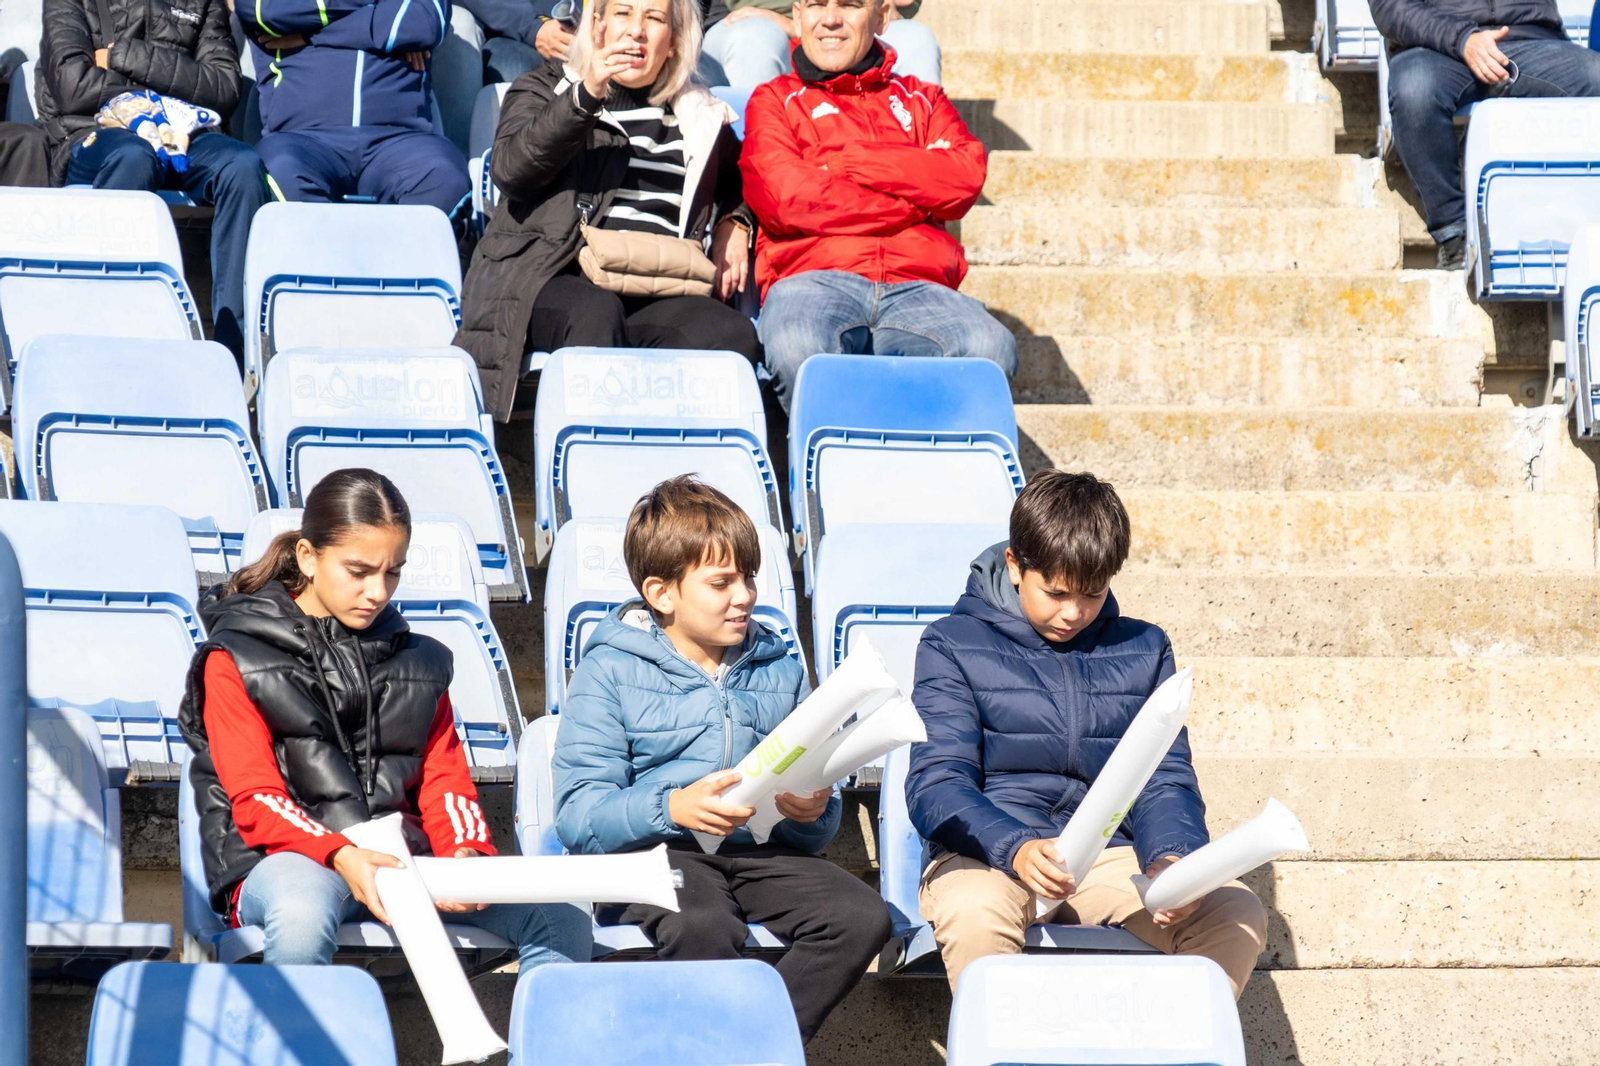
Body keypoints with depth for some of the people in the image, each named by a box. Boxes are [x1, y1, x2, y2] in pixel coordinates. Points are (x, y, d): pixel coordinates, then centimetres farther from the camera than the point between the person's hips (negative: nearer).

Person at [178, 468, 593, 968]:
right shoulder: (235, 659, 6)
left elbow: (445, 778, 14)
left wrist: (467, 853, -10)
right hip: (287, 859, -4)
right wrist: (340, 856, -25)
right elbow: (255, 802, -4)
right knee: (303, 916, -43)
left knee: (564, 924, -20)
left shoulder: (418, 661, 22)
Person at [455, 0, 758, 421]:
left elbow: (739, 185, 45)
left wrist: (734, 224, 20)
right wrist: (586, 97, -13)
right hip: (558, 280, -3)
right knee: (596, 311, -40)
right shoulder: (544, 90, 19)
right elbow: (509, 169, -1)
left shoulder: (702, 118, 28)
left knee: (733, 334, -31)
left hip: (660, 298, 3)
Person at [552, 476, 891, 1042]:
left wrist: (811, 813, -8)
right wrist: (672, 807, -23)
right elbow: (578, 817, -7)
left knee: (863, 916, -24)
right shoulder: (611, 671, 3)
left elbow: (818, 831, 17)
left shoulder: (781, 671, 17)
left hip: (763, 848, 5)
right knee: (704, 926, -38)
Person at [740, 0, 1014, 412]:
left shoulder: (922, 100, 30)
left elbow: (967, 177, 7)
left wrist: (849, 160, 4)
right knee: (798, 350, -40)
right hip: (813, 279, -2)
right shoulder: (775, 100, 23)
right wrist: (913, 205, 6)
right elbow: (786, 196, 1)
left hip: (916, 286, 2)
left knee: (992, 348, -34)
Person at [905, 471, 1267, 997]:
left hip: (1111, 855, 3)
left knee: (1238, 915, -23)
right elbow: (936, 784, -6)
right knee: (973, 915, -39)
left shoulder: (1142, 650, 15)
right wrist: (1017, 849, -28)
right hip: (988, 851, -3)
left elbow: (1166, 780, 10)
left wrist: (1171, 859, -15)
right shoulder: (955, 645, 4)